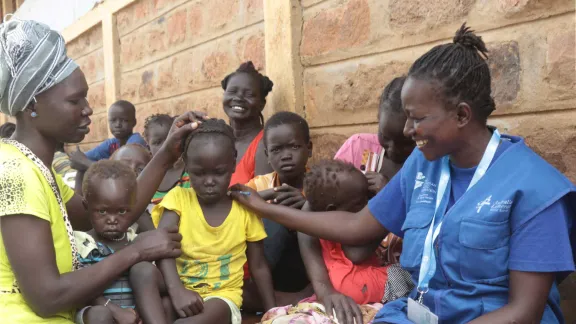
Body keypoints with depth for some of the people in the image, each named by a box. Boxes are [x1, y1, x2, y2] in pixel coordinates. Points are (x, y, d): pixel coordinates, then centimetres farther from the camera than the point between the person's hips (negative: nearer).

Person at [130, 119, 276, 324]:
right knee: (142, 270, -31)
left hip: (221, 295, -1)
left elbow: (258, 267, 6)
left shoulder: (245, 210, -1)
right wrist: (177, 291, -32)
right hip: (179, 289, 1)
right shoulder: (179, 198, -1)